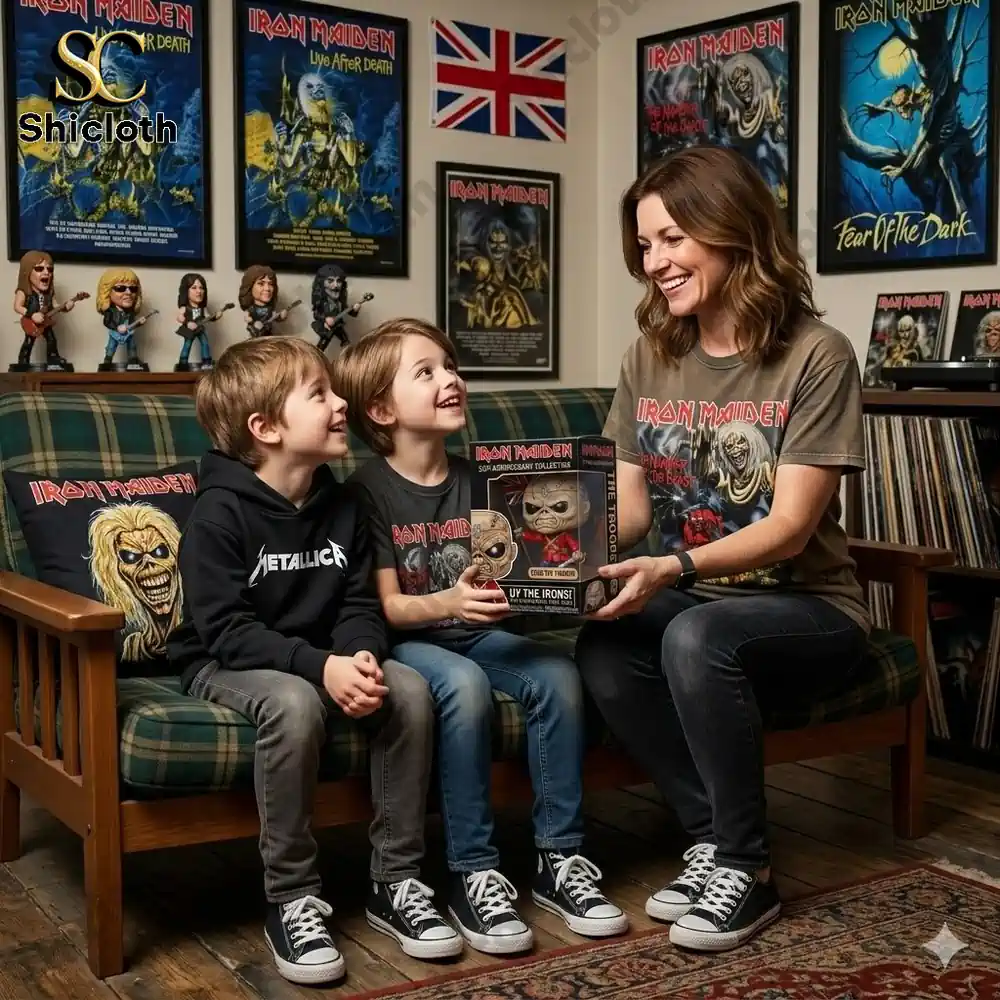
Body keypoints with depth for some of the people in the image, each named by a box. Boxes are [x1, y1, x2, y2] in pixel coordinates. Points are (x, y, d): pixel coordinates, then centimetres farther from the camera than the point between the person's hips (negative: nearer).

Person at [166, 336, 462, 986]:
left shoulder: (341, 506, 3)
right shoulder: (220, 511, -16)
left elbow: (361, 604, 2)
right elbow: (226, 629, -22)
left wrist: (360, 656, -22)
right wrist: (320, 665, -34)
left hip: (326, 661, 6)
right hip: (225, 665, -5)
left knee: (410, 688, -20)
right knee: (295, 704, -37)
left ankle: (397, 881, -8)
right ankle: (292, 900, -21)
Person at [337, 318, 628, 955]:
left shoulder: (476, 479, 8)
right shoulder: (369, 490, -7)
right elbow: (386, 604, -11)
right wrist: (447, 603, -30)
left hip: (476, 633, 5)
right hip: (405, 641, -5)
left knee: (557, 674, -22)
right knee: (464, 683, -34)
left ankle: (560, 858, -12)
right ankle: (474, 873, -24)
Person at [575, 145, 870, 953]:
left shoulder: (816, 355, -15)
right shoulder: (650, 356, 3)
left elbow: (788, 527, -21)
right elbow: (630, 505, 2)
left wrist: (671, 569, -36)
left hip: (806, 606, -5)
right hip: (693, 602, 5)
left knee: (696, 638, -35)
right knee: (601, 651, -26)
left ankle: (747, 867, -14)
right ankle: (717, 841, -7)